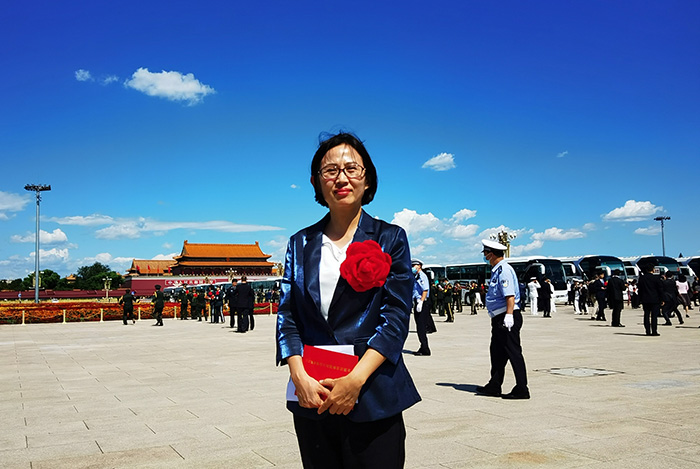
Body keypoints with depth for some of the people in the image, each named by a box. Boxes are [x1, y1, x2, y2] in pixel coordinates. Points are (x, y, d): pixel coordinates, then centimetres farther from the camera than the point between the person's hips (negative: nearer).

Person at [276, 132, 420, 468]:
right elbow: (287, 316, 5)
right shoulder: (301, 244, 10)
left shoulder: (391, 238, 2)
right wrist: (300, 377, -10)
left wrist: (355, 380, -15)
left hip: (373, 399, -2)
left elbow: (396, 317, -6)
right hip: (311, 398, 3)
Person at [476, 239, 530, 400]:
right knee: (496, 352, 16)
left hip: (507, 319, -11)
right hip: (499, 319, 11)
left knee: (514, 353, -5)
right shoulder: (497, 270, 17)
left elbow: (510, 295, -25)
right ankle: (494, 386, 26)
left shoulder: (504, 270, -15)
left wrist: (509, 315, -32)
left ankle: (522, 390, 1)